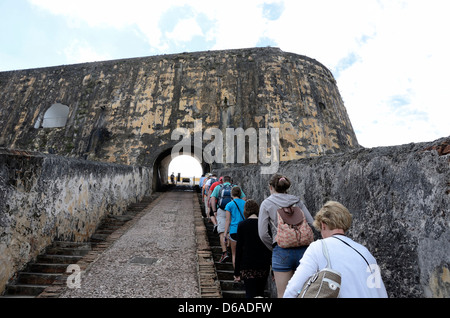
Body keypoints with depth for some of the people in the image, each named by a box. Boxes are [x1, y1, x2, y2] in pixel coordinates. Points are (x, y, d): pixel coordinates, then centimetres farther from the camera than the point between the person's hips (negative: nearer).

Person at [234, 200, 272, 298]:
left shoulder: (242, 225, -7)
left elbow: (239, 248, -6)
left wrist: (237, 272, 0)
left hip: (248, 265, -3)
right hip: (264, 266, 3)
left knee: (250, 294, 0)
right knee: (260, 293, 23)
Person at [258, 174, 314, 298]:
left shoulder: (266, 204, 0)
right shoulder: (297, 201, 9)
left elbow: (263, 234, -6)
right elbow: (311, 224, 2)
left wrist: (274, 248, 7)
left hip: (282, 251, -4)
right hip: (302, 249, 4)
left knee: (283, 294, 9)